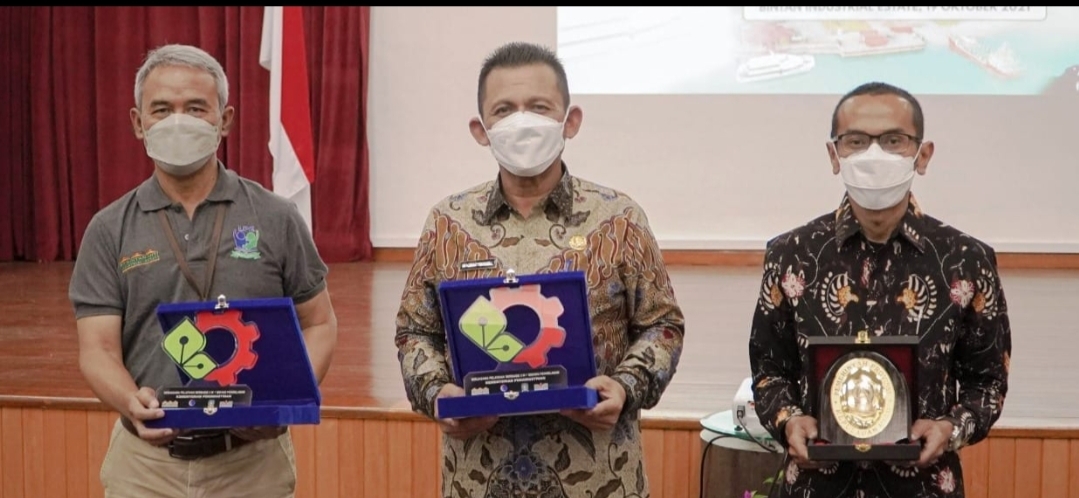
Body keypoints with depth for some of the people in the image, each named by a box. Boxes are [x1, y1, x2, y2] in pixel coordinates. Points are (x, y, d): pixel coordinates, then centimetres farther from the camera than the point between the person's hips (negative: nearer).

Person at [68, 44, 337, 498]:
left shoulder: (275, 218, 1)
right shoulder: (110, 230, 3)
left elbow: (318, 324, 5)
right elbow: (98, 349, -2)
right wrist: (133, 404, -22)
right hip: (144, 462, 1)